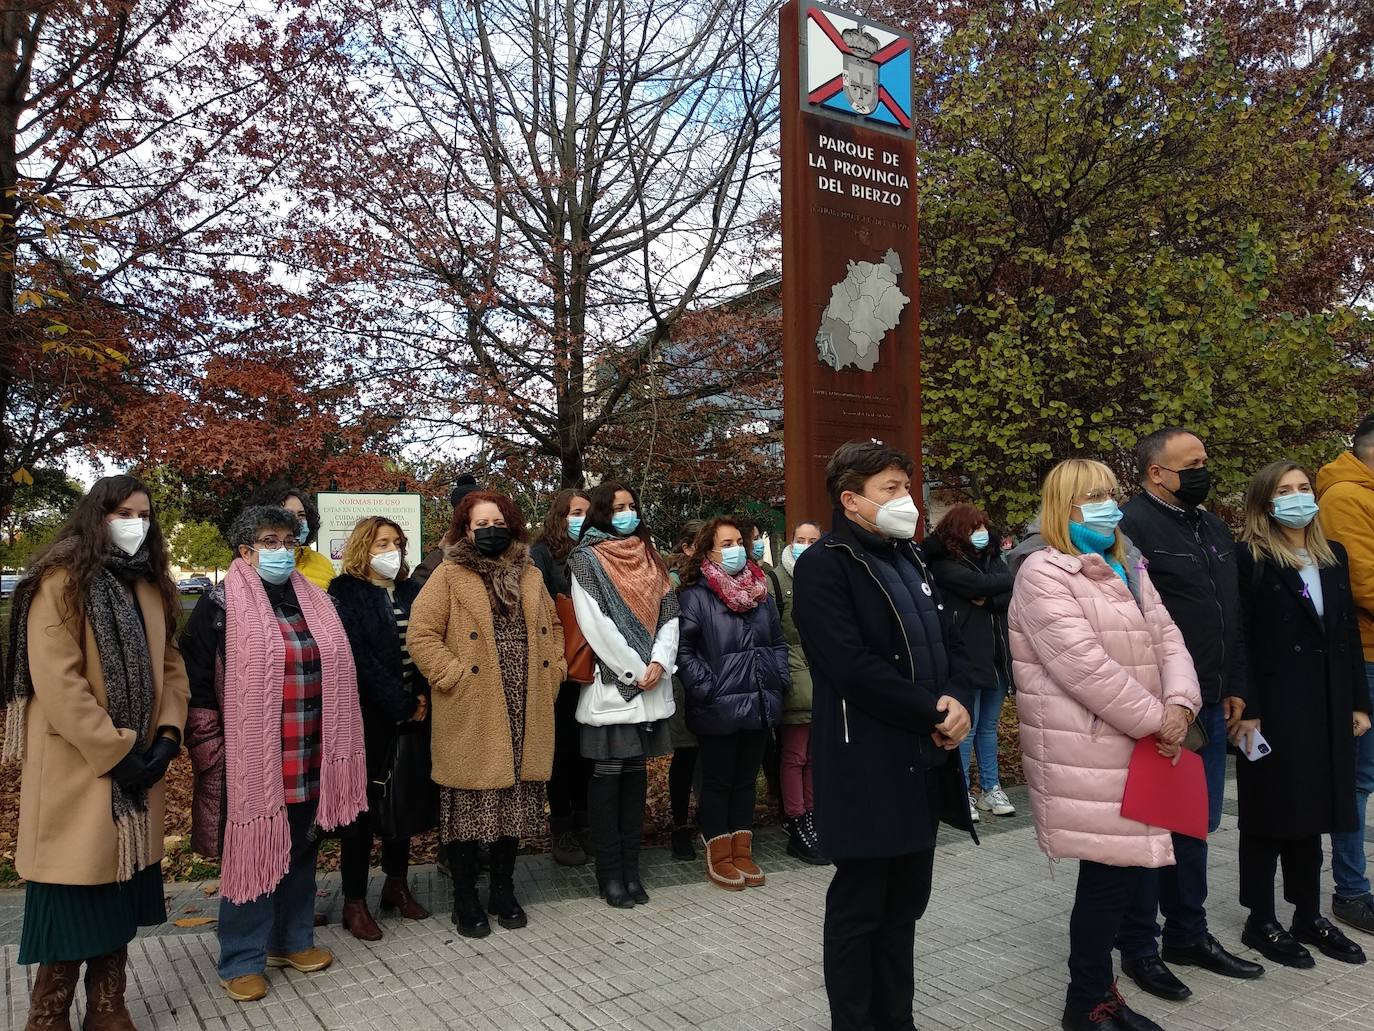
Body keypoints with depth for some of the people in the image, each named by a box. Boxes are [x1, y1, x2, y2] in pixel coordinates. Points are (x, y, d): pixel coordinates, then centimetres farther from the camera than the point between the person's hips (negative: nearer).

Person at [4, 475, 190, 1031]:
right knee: (75, 894, 2)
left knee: (118, 889, 12)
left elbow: (169, 666, 11)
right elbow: (57, 681, -17)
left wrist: (167, 736, -3)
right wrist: (114, 752, -18)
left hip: (137, 767, 6)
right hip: (77, 769, -6)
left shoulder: (152, 588, 12)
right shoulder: (61, 581, -9)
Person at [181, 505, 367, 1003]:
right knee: (252, 854, 4)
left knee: (301, 850, 16)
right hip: (250, 761, -5)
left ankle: (292, 940, 33)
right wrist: (213, 752, -10)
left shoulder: (316, 604, 10)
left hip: (308, 761, 6)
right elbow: (195, 686, -8)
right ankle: (242, 961, 19)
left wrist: (332, 751, 15)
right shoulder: (221, 606, -6)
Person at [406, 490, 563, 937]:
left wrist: (553, 671, 9)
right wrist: (454, 676, -13)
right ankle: (465, 900, 20)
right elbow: (421, 634, -8)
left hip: (525, 716, 5)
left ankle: (504, 891, 29)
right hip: (471, 718, -4)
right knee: (470, 807, 3)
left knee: (516, 804, 12)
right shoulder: (449, 575, -3)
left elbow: (552, 627, 21)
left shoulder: (530, 575, 13)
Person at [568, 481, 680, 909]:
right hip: (610, 685, -5)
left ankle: (631, 867, 16)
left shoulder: (649, 559, 14)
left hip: (650, 686, 5)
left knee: (636, 773, 9)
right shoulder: (586, 561, -3)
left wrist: (659, 662, -7)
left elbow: (669, 615, 8)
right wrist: (634, 671, -13)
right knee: (608, 775, 0)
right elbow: (595, 623, -11)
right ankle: (609, 873, 9)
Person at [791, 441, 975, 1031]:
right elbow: (854, 667, -21)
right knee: (858, 908, 6)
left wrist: (958, 700, -6)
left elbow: (950, 642, 14)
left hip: (925, 758, 8)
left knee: (905, 903, 17)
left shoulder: (909, 558, 16)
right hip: (866, 766, -8)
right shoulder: (823, 565, -12)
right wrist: (933, 716, -15)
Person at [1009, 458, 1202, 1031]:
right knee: (1110, 873, -3)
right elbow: (1084, 665, -20)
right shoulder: (1044, 574, -13)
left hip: (1135, 747, 8)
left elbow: (1167, 640, 9)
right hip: (1085, 753, -8)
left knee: (1125, 868, 12)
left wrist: (1179, 704, -9)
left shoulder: (1128, 570, 16)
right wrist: (1154, 720, -15)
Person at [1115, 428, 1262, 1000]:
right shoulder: (1129, 527, -15)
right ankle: (1138, 948, 18)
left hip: (1208, 709, 8)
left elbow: (1232, 616, 21)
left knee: (1197, 825, 18)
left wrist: (1234, 688, 17)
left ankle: (1188, 934, 34)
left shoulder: (1214, 529, 15)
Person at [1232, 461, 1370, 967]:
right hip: (1274, 705, -6)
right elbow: (1238, 640, -13)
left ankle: (1309, 916, 29)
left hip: (1328, 704, 6)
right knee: (1269, 815, 4)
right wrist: (1246, 711, -17)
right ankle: (1261, 922, 17)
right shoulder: (1250, 559, -10)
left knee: (1313, 812, 15)